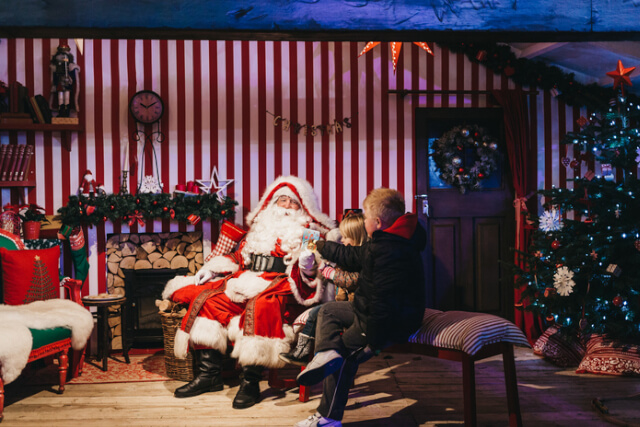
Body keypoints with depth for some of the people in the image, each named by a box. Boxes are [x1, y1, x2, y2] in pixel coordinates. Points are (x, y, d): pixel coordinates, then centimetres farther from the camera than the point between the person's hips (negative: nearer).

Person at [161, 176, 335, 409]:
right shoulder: (260, 226, 26)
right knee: (206, 298, -14)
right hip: (247, 281, 6)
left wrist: (308, 266, -25)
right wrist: (211, 268, 14)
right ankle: (208, 372, -14)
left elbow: (308, 276, -1)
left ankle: (251, 381, -35)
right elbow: (239, 256, 28)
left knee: (260, 304, -39)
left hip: (280, 286, -6)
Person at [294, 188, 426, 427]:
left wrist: (373, 340, -24)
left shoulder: (387, 251, -27)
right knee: (328, 310, 15)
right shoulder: (389, 242, 7)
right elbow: (353, 257, 22)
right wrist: (320, 246, 33)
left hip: (392, 323, -11)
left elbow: (383, 300, -30)